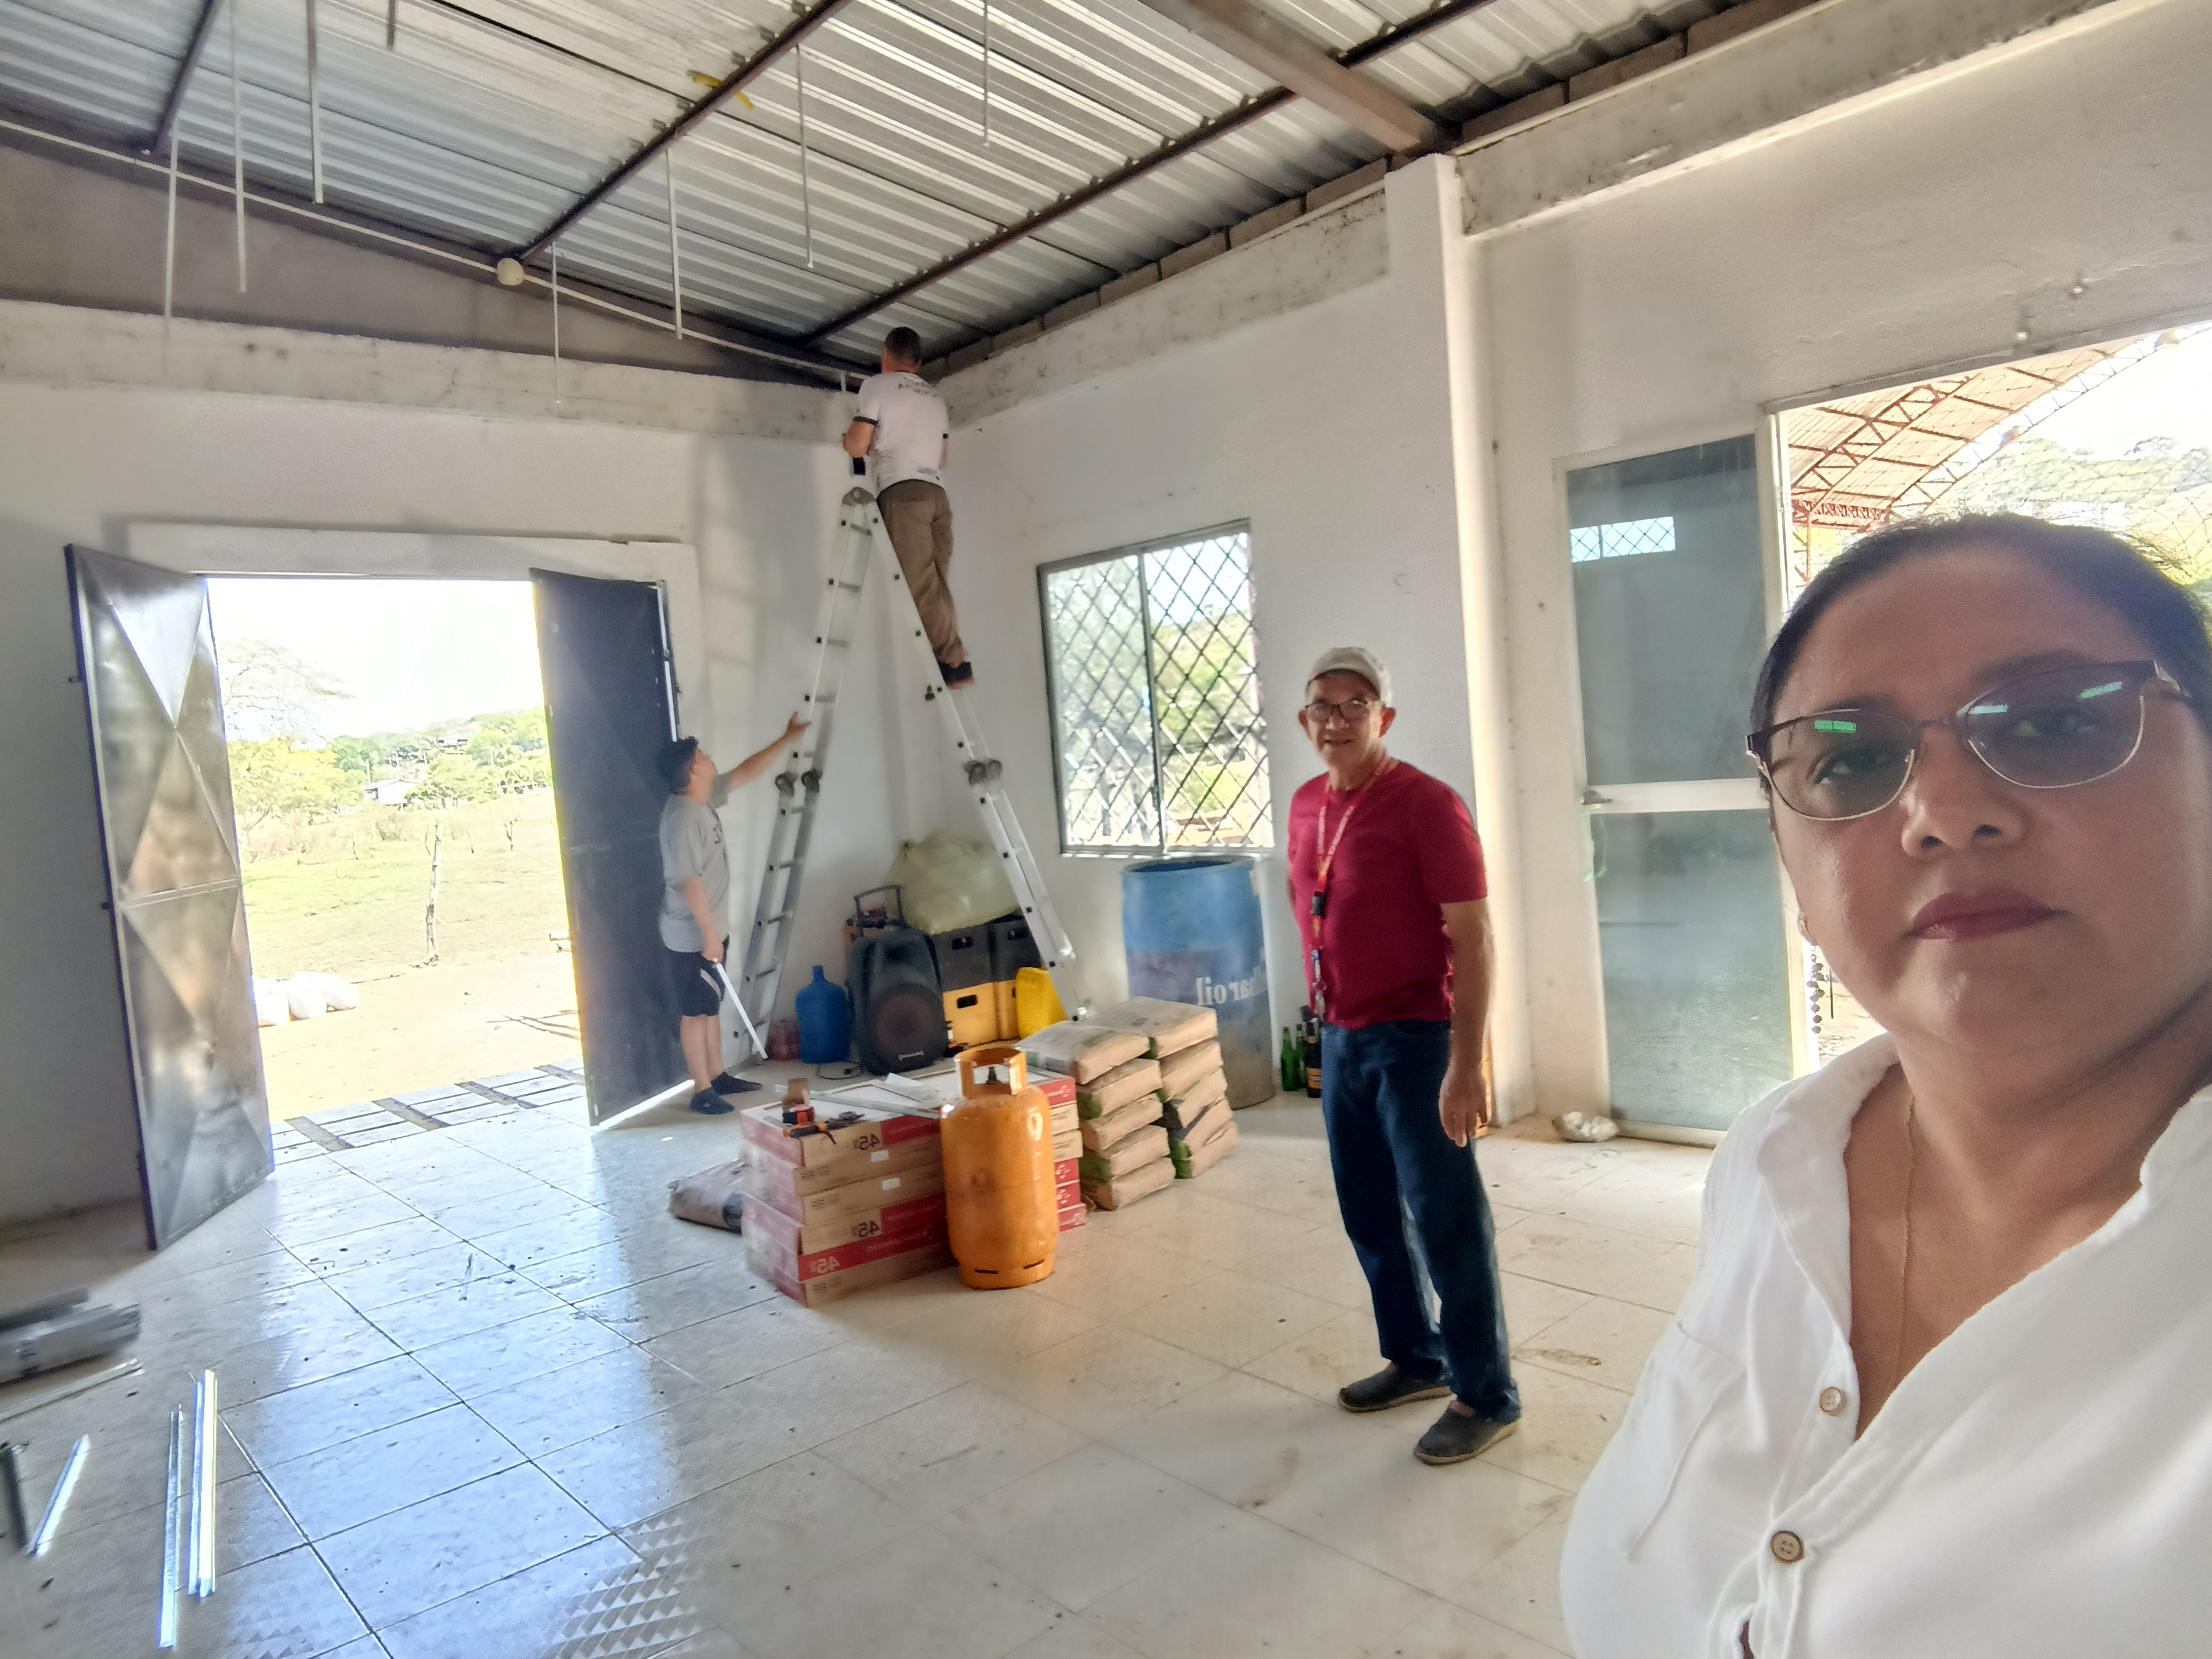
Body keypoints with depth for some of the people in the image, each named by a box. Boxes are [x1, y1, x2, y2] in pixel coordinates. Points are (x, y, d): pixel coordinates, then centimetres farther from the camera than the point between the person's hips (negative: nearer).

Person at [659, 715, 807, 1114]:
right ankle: (702, 1091, 10)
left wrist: (786, 739, 21)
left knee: (712, 1006, 18)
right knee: (696, 1012, 0)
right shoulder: (682, 816, -24)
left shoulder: (705, 799, 5)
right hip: (693, 937, -10)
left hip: (710, 930, 10)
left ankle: (717, 1076, 30)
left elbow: (746, 772, 19)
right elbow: (689, 881, -25)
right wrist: (710, 935, -23)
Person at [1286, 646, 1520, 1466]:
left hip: (1413, 1039, -7)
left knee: (1445, 1219, 0)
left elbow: (1473, 937, -19)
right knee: (1369, 1214, 17)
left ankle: (1485, 1396, 16)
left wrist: (1466, 1063, -24)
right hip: (1340, 1038, 8)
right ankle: (1416, 1359, 35)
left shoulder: (1426, 804, -15)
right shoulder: (1306, 806, 7)